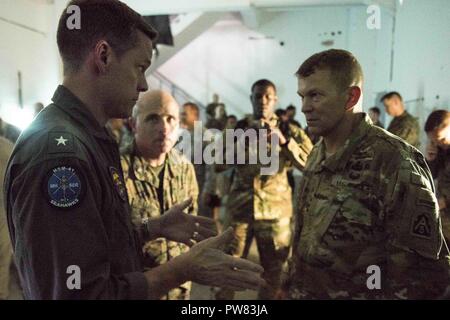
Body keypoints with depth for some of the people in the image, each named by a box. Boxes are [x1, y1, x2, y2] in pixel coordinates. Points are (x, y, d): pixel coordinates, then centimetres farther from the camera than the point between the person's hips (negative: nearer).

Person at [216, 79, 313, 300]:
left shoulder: (289, 131, 2)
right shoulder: (238, 128, 6)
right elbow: (218, 165, -4)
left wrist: (283, 140, -26)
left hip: (275, 210, 0)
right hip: (239, 208, 1)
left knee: (273, 270, 13)